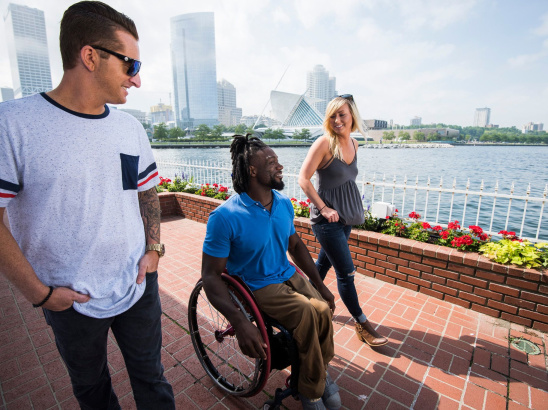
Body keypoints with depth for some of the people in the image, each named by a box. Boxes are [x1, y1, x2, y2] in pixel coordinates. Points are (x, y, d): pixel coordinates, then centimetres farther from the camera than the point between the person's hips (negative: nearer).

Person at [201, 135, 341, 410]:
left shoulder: (284, 204, -1)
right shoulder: (225, 217, -22)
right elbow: (211, 274, -18)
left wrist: (320, 285, 9)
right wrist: (240, 323, -29)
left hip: (288, 274, 6)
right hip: (255, 286, -5)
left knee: (324, 309, -19)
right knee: (307, 314, -25)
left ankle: (320, 371, 13)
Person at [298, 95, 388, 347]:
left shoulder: (353, 144, 7)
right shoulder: (324, 143, -14)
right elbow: (303, 179, -16)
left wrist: (354, 205, 10)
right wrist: (323, 209, -18)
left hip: (345, 216, 7)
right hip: (327, 218, -7)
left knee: (324, 261, 20)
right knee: (346, 272, 1)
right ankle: (361, 324, 19)